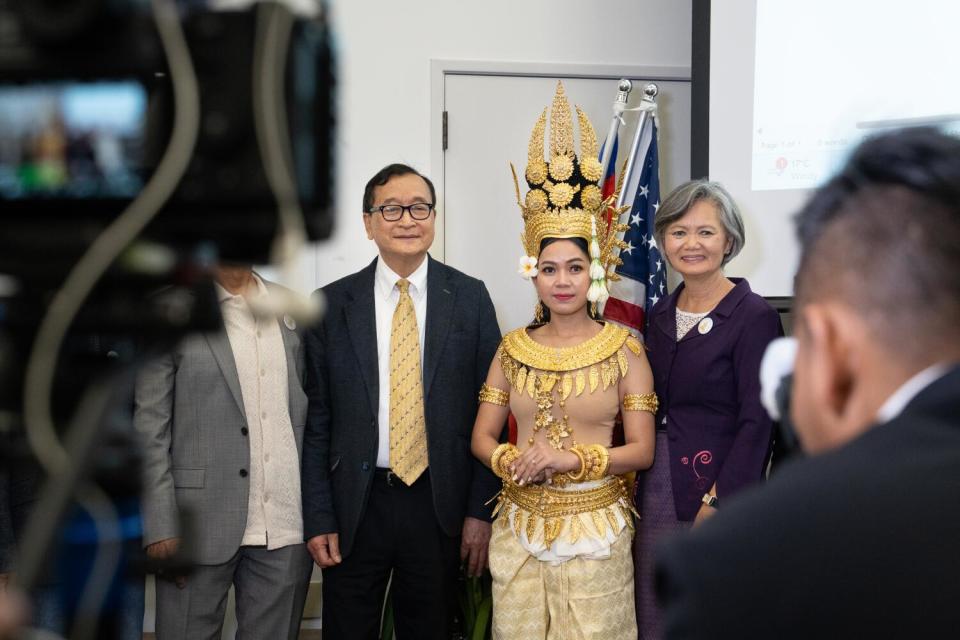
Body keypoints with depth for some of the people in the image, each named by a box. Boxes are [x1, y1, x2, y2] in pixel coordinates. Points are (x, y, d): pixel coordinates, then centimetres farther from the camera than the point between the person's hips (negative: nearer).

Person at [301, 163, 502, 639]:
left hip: (440, 503, 0)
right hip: (355, 506, 0)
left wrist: (481, 510, -2)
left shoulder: (470, 298, 1)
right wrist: (318, 518, -3)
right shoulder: (332, 305, 0)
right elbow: (316, 419, 1)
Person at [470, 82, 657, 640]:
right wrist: (512, 462, -14)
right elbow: (483, 436, 8)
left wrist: (571, 458, -18)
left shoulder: (625, 351, -4)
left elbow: (642, 449, -4)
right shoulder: (513, 349, 5)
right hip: (521, 526, 3)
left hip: (596, 528, -2)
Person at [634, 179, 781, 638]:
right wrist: (638, 488, 6)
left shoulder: (753, 316, -11)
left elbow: (756, 423, -14)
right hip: (655, 492, 6)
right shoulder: (662, 313, 9)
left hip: (717, 489, -6)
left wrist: (717, 504, -16)